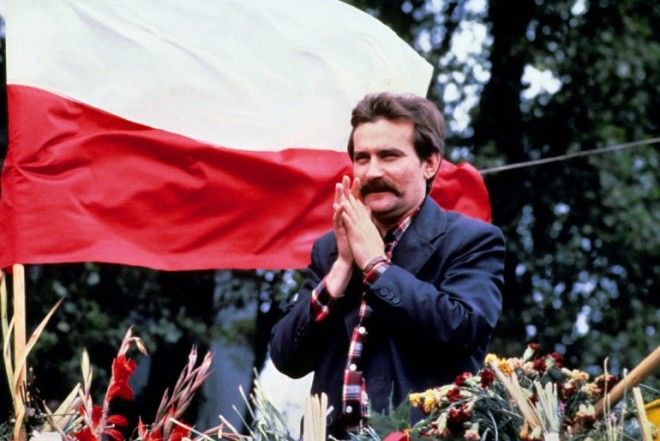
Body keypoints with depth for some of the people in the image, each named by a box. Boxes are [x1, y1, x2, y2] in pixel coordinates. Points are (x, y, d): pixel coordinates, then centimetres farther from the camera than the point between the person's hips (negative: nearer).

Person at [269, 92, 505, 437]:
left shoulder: (473, 241, 2)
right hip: (334, 435, 4)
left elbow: (460, 329, -15)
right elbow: (287, 358, 8)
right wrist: (342, 266, -1)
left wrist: (375, 262, -7)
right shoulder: (329, 249, 15)